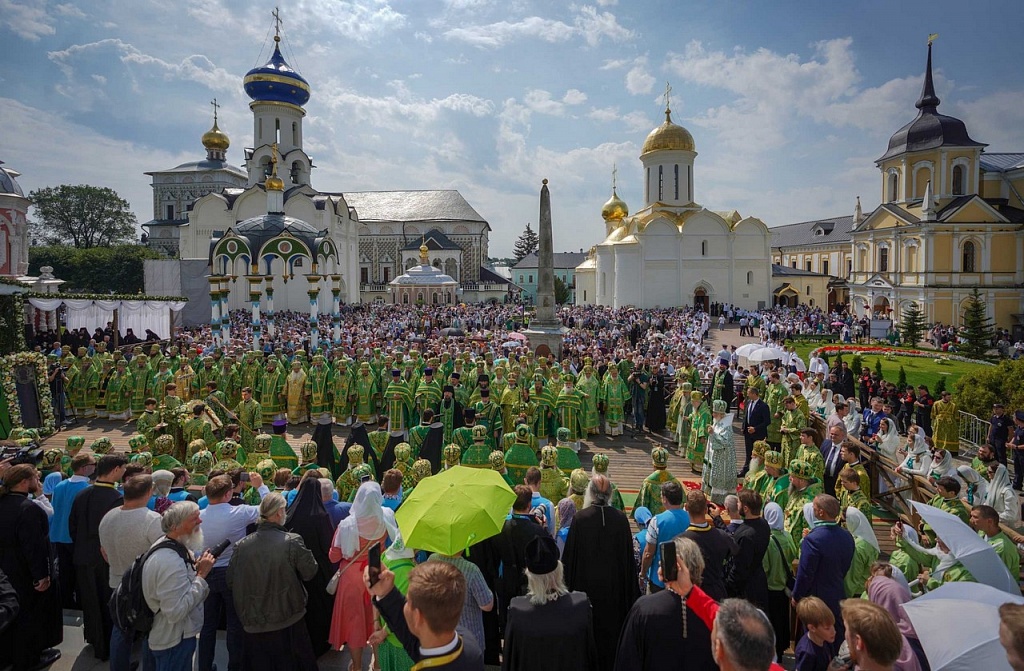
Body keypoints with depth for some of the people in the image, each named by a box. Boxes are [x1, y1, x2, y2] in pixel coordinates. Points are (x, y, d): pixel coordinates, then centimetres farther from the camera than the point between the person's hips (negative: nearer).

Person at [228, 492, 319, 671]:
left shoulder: (241, 545, -8)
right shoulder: (292, 541, -18)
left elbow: (231, 583, 2)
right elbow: (310, 572, -10)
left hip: (254, 623, 3)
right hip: (289, 622, -3)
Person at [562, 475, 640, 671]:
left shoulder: (580, 518, -15)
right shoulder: (620, 518, -10)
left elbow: (570, 553, -11)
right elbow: (628, 554, -2)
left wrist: (569, 583, 2)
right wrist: (630, 588, 9)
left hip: (586, 582, -2)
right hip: (613, 583, 2)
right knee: (611, 625, 17)